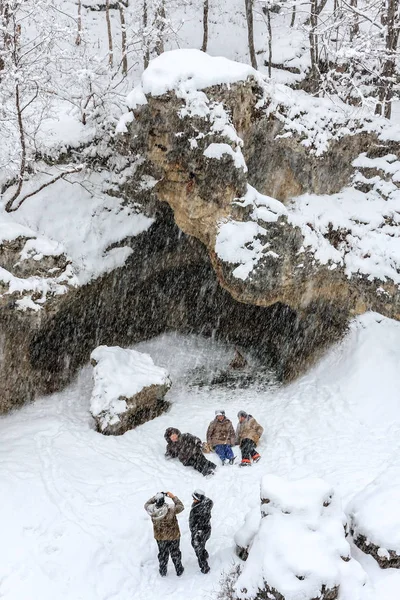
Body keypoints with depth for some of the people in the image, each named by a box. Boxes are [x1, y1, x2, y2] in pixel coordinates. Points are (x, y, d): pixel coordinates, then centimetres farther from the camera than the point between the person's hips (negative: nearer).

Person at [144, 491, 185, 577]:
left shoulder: (152, 510, -24)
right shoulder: (170, 509, -32)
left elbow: (147, 505, 0)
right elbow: (181, 507, -13)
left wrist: (156, 497, -6)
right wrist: (173, 497, -10)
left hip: (160, 537, 2)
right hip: (173, 536, -2)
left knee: (162, 553, 24)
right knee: (175, 553, 19)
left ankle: (163, 572, 40)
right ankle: (179, 570, 37)